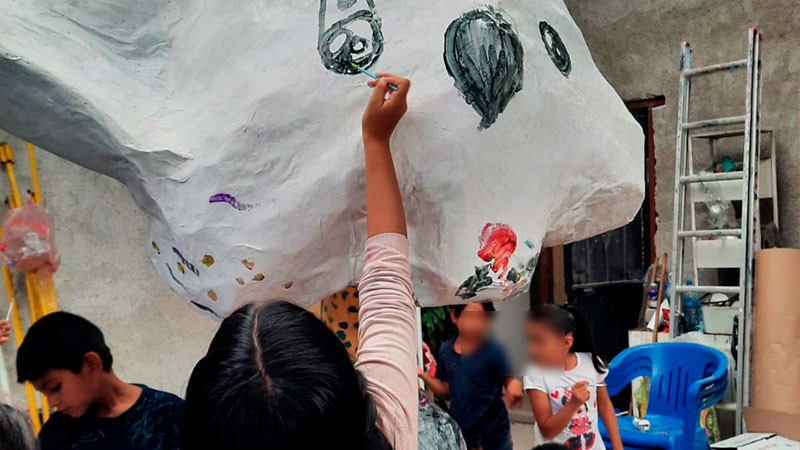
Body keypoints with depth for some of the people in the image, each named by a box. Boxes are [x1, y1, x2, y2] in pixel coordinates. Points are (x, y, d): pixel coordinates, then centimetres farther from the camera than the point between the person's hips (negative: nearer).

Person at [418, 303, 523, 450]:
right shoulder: (446, 350, -3)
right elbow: (446, 392, 6)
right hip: (458, 433, 3)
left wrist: (515, 386, -34)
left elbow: (510, 384, -12)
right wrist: (423, 375, -7)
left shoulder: (493, 351, -15)